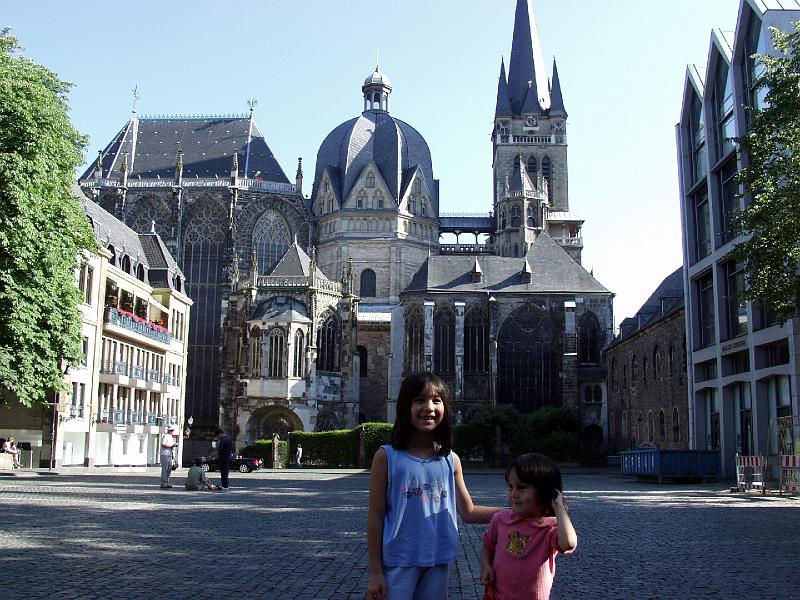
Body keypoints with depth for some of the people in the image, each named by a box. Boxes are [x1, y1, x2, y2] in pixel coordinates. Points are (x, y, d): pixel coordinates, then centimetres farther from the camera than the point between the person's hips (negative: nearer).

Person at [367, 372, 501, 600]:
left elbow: (469, 512, 10)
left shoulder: (451, 460, 3)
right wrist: (375, 572, -5)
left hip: (438, 563, 4)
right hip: (398, 564, -3)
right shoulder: (387, 457, -7)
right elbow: (376, 517, -4)